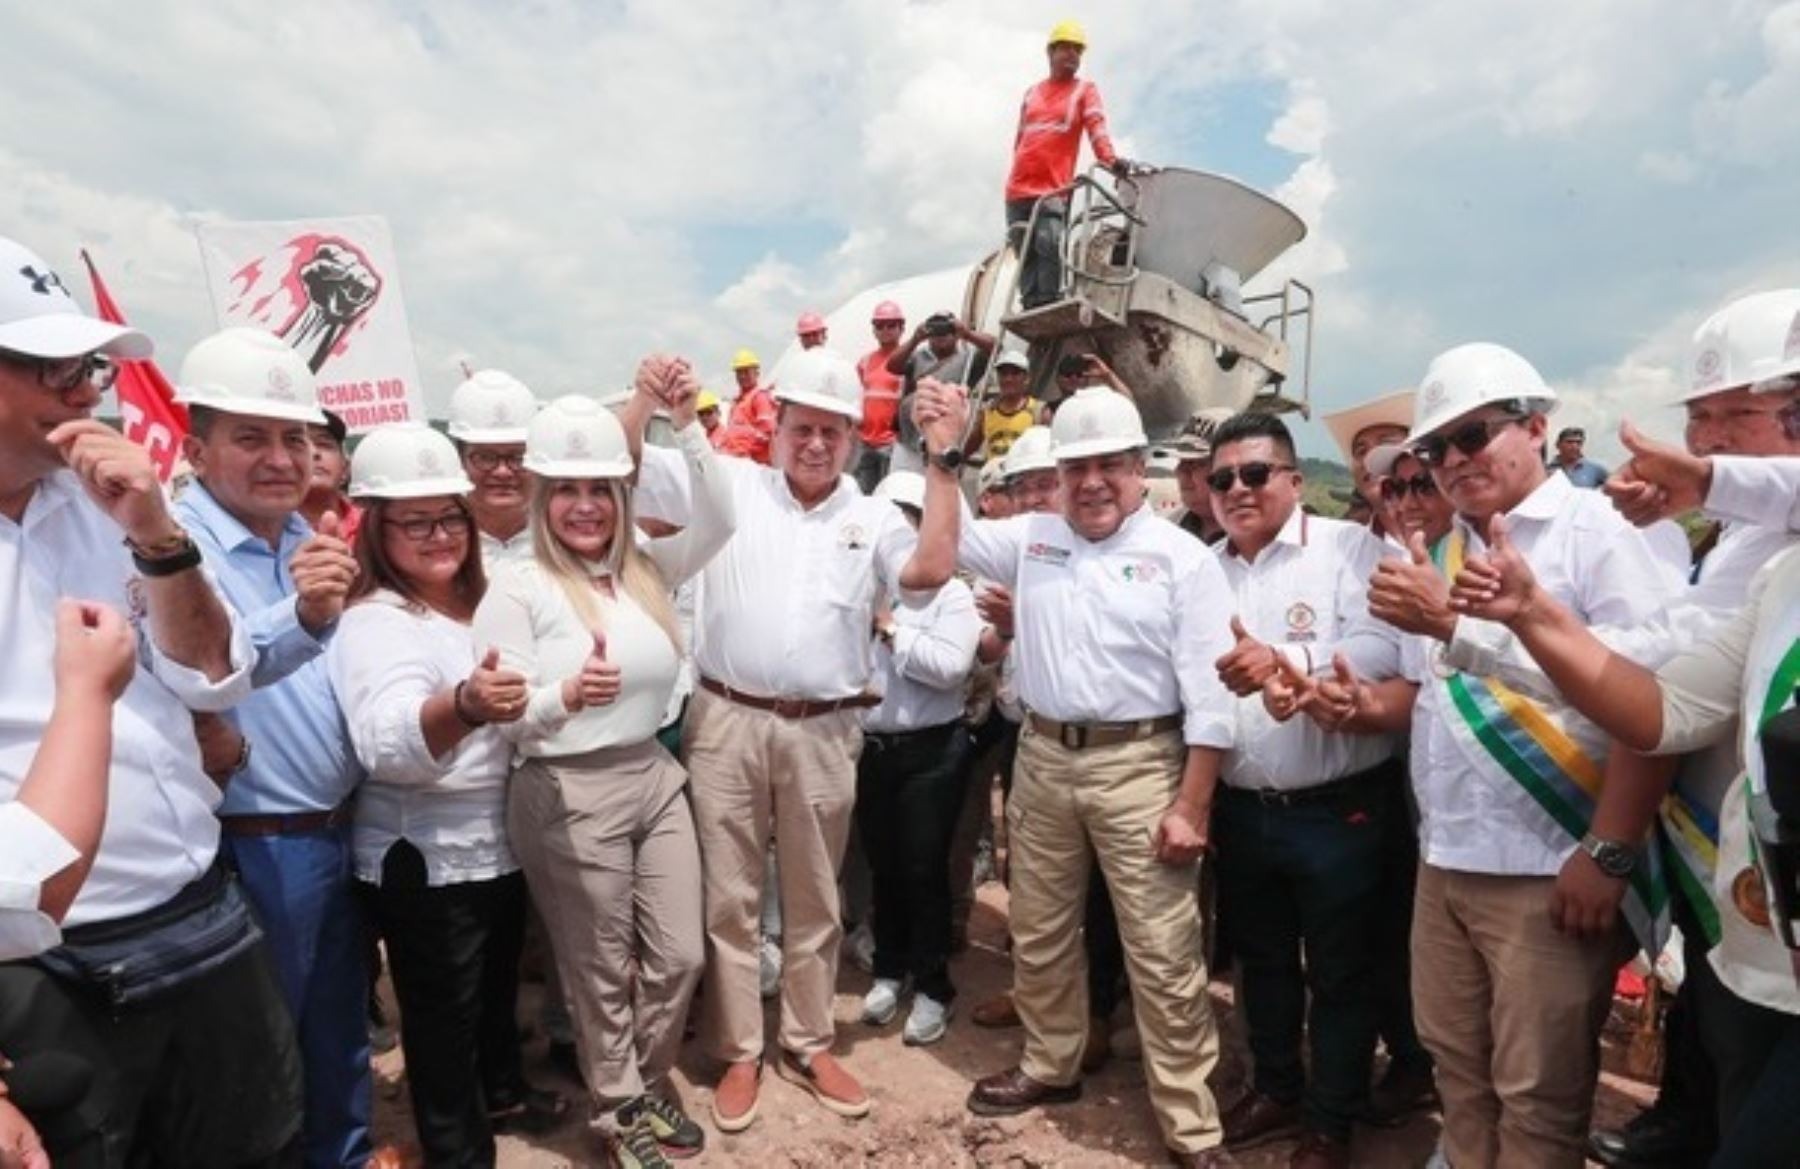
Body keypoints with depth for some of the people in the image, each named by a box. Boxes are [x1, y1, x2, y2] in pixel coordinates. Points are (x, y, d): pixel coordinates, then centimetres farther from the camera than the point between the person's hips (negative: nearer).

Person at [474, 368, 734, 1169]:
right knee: (603, 972, 12)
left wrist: (685, 424, -13)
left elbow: (718, 521, -6)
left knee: (680, 956, 14)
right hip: (569, 796, -5)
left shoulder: (645, 569, 5)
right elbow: (498, 716, -13)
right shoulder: (518, 589, -11)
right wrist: (565, 695, -34)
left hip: (655, 779, 5)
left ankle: (646, 1080, 41)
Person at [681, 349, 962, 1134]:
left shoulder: (872, 519, 7)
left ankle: (807, 1045, 32)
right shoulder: (732, 486, 5)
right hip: (727, 722, -1)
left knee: (813, 898, 14)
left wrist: (943, 459, -9)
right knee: (729, 896, 10)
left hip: (822, 732, 1)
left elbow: (931, 570, -9)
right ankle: (738, 1053, 27)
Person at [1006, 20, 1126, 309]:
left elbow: (1097, 127, -8)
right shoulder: (1032, 93, 20)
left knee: (1049, 245, -20)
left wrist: (1110, 159, -25)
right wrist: (1016, 176, 15)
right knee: (1026, 253, -1)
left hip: (1053, 188, -4)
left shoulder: (1085, 90, 9)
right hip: (1018, 189, 4)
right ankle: (1032, 310, -2)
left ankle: (1046, 307, -18)